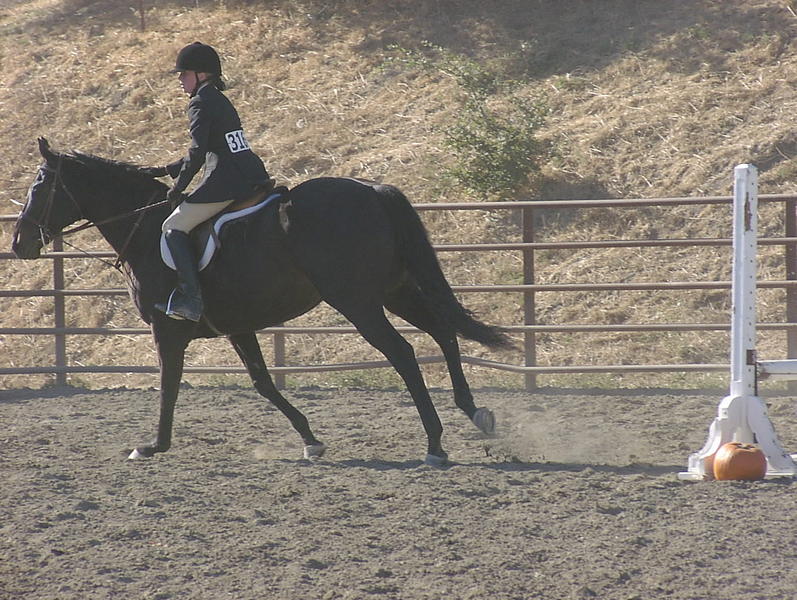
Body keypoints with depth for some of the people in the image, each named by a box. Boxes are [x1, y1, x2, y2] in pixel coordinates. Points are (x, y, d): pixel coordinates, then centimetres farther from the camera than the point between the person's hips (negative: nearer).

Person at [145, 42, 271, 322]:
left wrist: (179, 186, -6)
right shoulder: (220, 101, 23)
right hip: (254, 179, 10)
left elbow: (198, 151, -16)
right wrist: (167, 170, 30)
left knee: (174, 228, -6)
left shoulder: (200, 104, -6)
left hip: (224, 182, -10)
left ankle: (190, 298, -18)